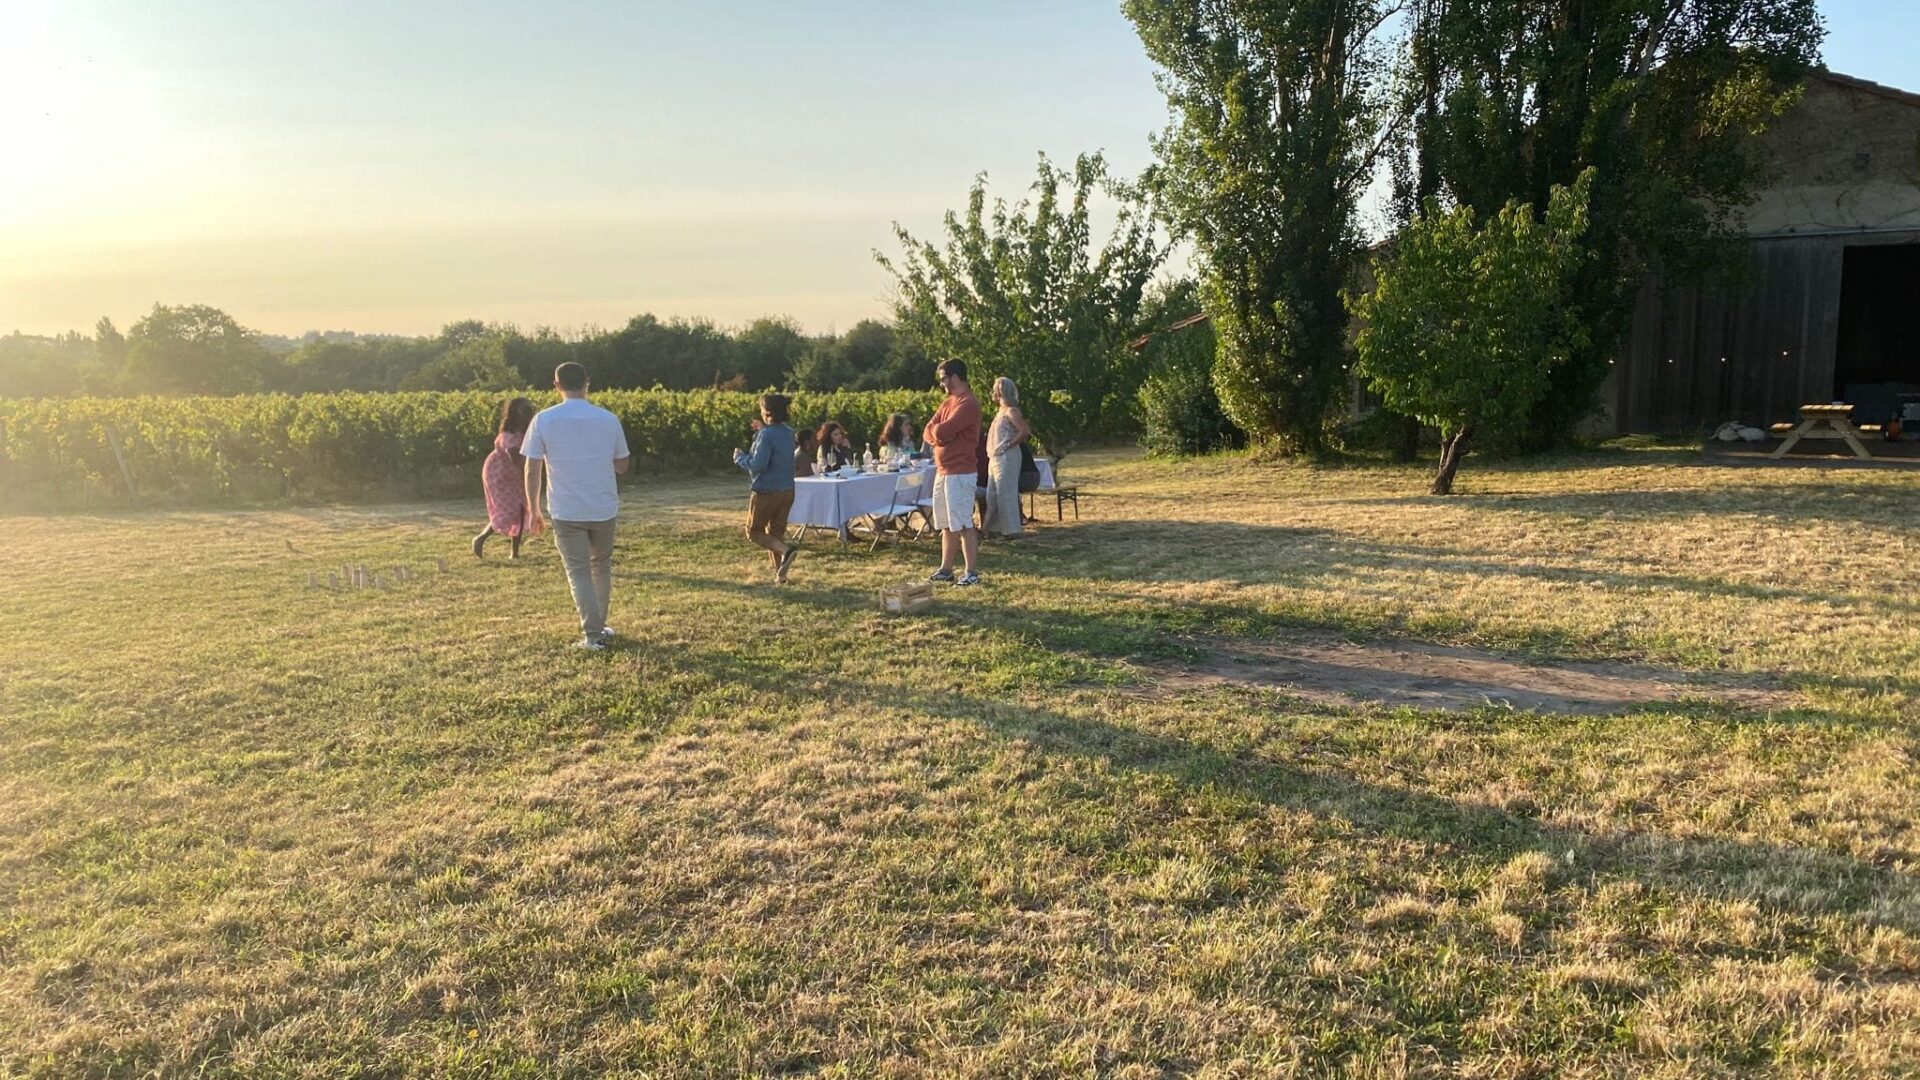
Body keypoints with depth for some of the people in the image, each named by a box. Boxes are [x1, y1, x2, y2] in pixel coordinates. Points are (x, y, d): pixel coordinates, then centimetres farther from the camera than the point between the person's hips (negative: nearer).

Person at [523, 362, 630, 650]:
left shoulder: (544, 420, -7)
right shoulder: (608, 419, -1)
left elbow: (533, 470, -6)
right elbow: (622, 466, 8)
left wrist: (533, 508, 6)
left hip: (566, 511, -2)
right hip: (604, 508, 2)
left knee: (578, 572, 4)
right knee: (601, 566, 20)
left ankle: (593, 634, -2)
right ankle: (600, 625, 28)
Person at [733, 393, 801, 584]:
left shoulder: (766, 435, -19)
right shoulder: (788, 433, 5)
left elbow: (757, 465, -23)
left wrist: (740, 457, -5)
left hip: (766, 492, -7)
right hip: (787, 491, 7)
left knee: (754, 532, 6)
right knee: (776, 532, 15)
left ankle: (786, 550, -17)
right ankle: (779, 575, 12)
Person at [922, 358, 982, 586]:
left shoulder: (968, 403, -15)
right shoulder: (948, 402, 16)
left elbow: (942, 431, -23)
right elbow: (928, 432, 11)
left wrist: (937, 429, -1)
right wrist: (937, 436, -10)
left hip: (960, 473, -10)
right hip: (943, 471, 10)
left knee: (963, 524, -7)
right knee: (947, 524, 14)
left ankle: (972, 573, -3)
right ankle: (946, 569, 21)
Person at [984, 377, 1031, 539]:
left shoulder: (1011, 411, -12)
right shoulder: (1001, 411, 16)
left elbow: (1025, 431, -22)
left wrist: (1009, 445, -17)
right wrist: (991, 452, 13)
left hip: (1006, 458, -10)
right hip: (995, 458, 10)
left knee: (1006, 493, -6)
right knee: (992, 494, 13)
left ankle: (1011, 529, -1)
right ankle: (993, 527, 20)